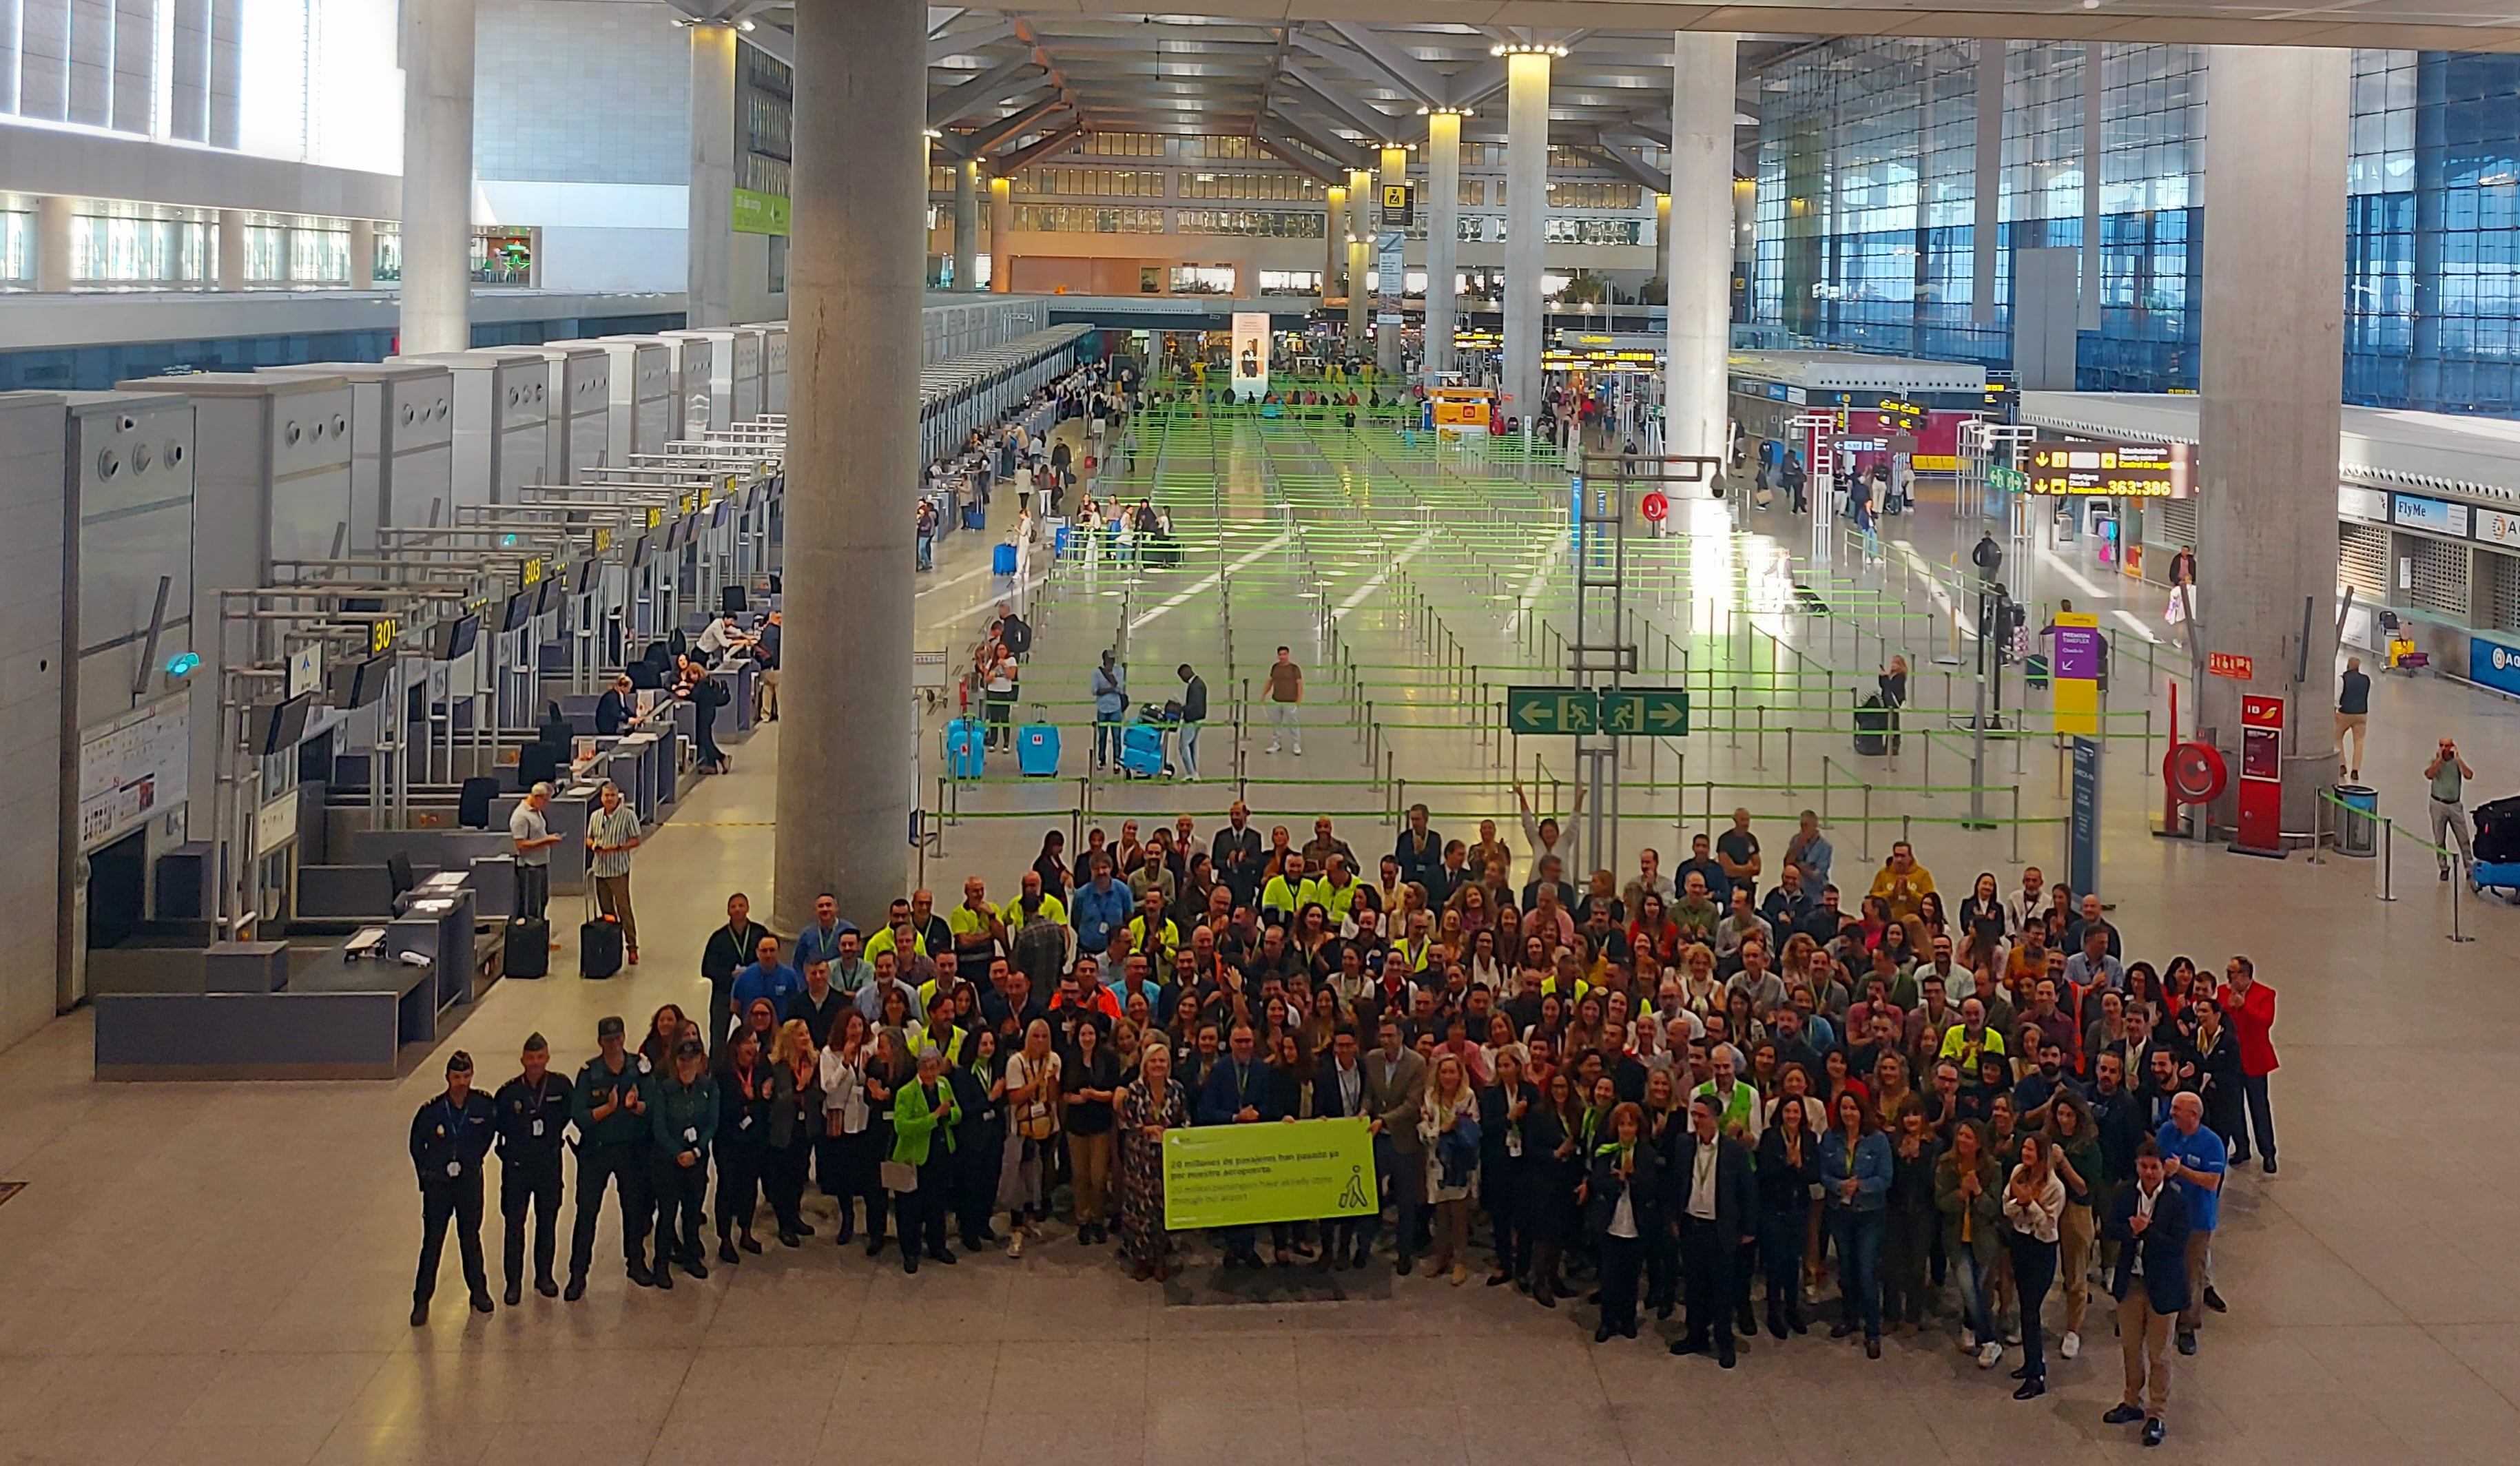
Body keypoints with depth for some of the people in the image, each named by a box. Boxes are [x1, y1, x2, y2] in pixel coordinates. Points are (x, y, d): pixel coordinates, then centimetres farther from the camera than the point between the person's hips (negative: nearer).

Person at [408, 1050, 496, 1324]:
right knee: (432, 1242, -1)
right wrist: (426, 1175, 6)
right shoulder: (431, 1111, -13)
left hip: (469, 1181, 1)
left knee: (470, 1238, 14)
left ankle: (479, 1291, 30)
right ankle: (422, 1301, 6)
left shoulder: (484, 1106, -10)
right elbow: (417, 1145, 3)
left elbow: (490, 1132, 12)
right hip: (438, 1182, -1)